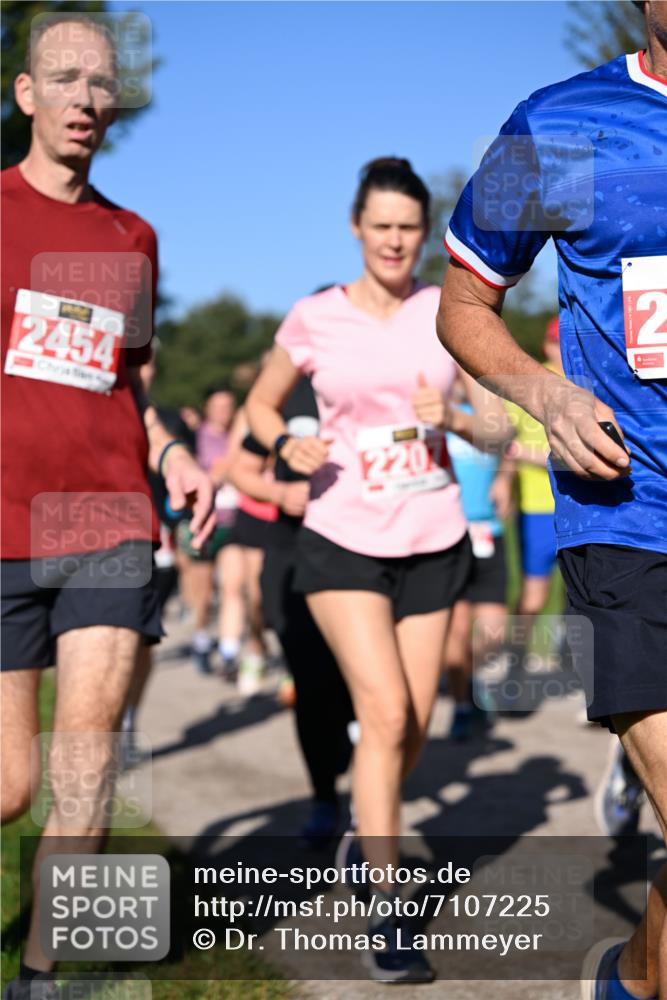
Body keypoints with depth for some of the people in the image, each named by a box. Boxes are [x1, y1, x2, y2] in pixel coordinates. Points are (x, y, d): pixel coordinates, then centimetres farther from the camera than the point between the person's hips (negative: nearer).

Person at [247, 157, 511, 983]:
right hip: (342, 542, -2)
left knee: (411, 726, 7)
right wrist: (286, 444, -10)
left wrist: (451, 418, -17)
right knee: (386, 715, -15)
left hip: (432, 541, 3)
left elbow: (498, 427, 4)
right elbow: (260, 403, 12)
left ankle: (372, 835, 37)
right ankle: (389, 914, -9)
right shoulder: (314, 319, -1)